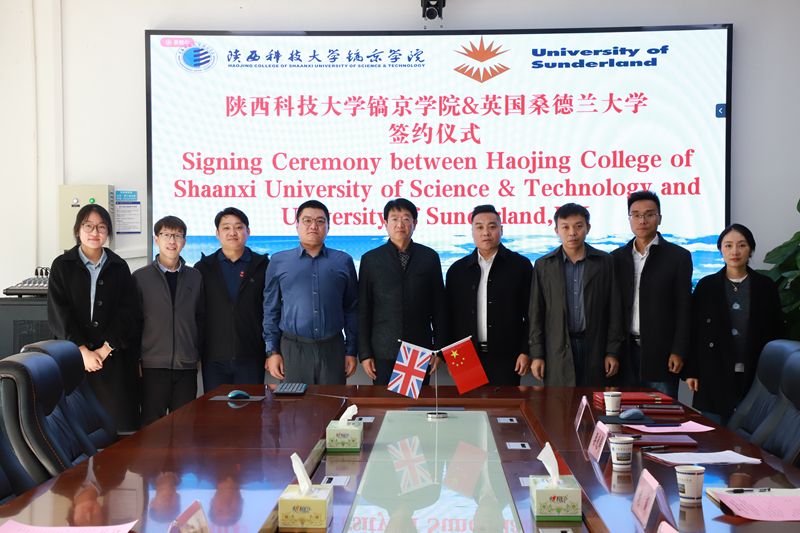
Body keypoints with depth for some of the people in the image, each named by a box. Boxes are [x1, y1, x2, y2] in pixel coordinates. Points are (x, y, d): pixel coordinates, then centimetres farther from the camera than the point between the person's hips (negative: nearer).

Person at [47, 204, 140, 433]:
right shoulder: (62, 266, 5)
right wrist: (83, 351, -11)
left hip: (115, 358, 1)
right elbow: (58, 314, -2)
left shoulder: (119, 267, 9)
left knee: (119, 424, -4)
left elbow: (127, 312, 2)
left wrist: (105, 349, -9)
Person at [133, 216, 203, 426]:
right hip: (153, 366, -2)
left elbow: (201, 318, 13)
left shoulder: (195, 277, 9)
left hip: (187, 366, 2)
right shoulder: (141, 277, 2)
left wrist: (198, 354, 7)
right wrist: (136, 359, 0)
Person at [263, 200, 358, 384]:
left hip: (332, 348, 1)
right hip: (293, 349, 0)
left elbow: (351, 309, 9)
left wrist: (351, 351, 6)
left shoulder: (343, 261, 7)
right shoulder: (279, 262, 6)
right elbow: (270, 310, 7)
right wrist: (272, 351, 2)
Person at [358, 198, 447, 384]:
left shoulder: (430, 257, 6)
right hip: (383, 353, 0)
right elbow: (363, 310, 3)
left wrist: (439, 348, 4)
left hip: (420, 350, 1)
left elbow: (439, 306, 8)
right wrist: (364, 353, -1)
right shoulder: (370, 259, 3)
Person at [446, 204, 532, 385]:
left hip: (506, 358, -2)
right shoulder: (457, 270, 9)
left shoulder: (520, 265, 2)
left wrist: (526, 352, -4)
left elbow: (531, 314, 1)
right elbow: (450, 316, 11)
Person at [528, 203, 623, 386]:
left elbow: (614, 310, 5)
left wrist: (613, 352, 0)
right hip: (558, 350, 0)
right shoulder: (543, 265, 6)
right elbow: (537, 314, 6)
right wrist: (537, 355, 1)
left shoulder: (604, 262, 5)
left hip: (595, 348, 0)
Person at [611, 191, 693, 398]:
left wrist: (678, 352, -8)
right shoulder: (617, 258, 10)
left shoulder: (678, 257, 1)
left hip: (661, 352, -2)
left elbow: (684, 309, -2)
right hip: (626, 351, 3)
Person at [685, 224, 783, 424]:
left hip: (754, 376, 0)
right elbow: (694, 331, 5)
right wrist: (691, 371, 0)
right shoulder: (706, 286, 5)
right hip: (715, 376, 0)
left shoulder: (765, 286, 5)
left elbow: (776, 331, 7)